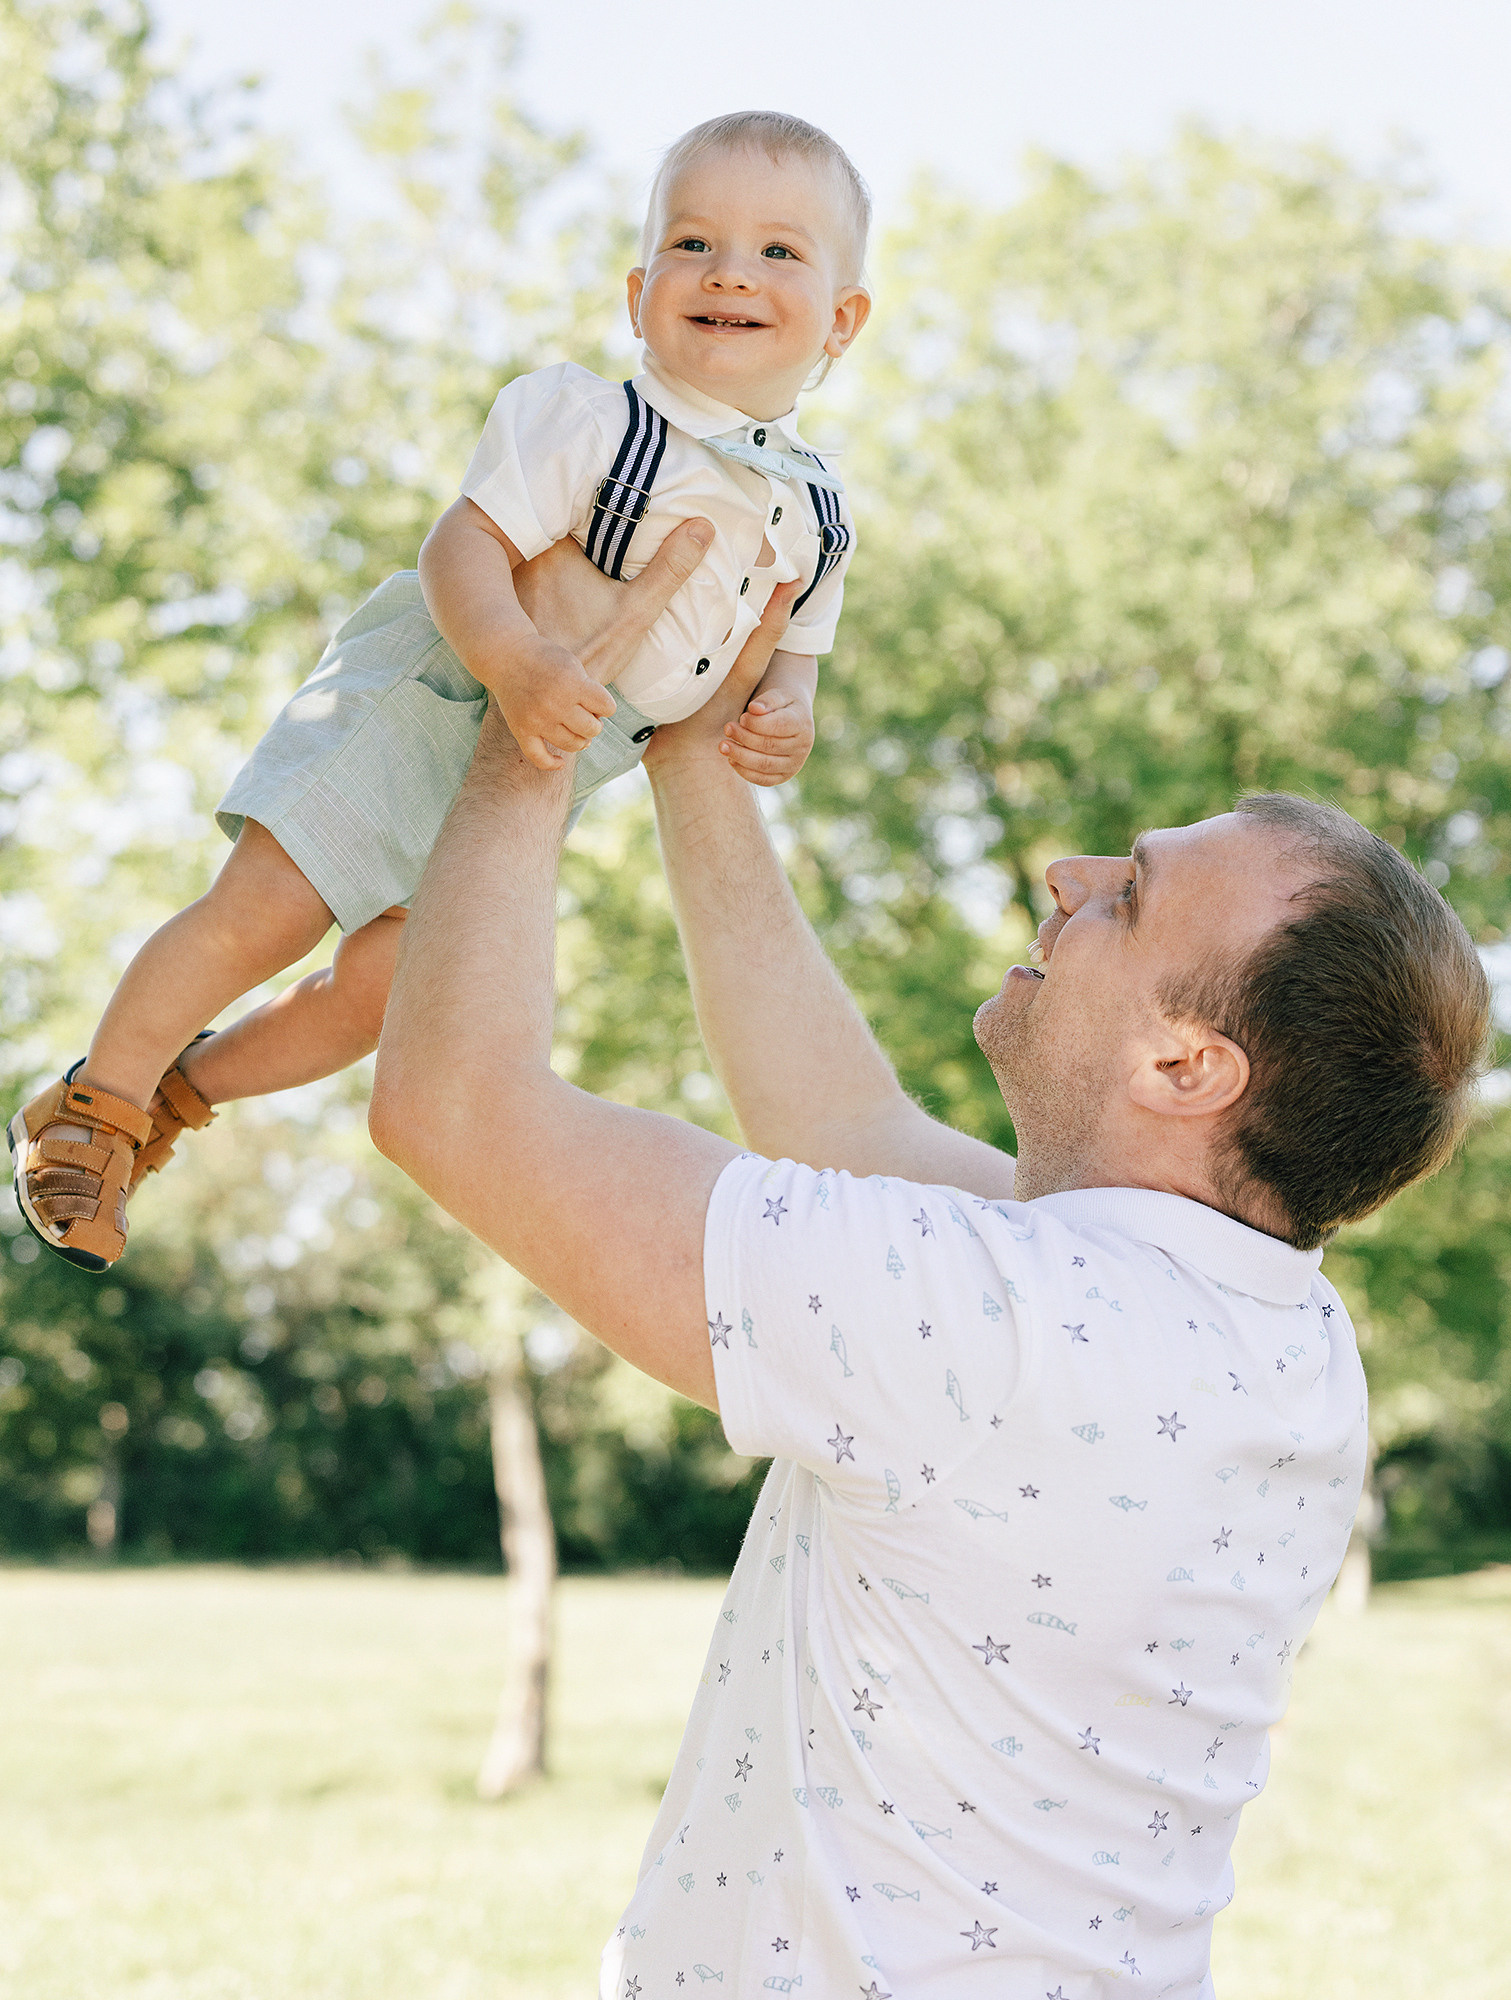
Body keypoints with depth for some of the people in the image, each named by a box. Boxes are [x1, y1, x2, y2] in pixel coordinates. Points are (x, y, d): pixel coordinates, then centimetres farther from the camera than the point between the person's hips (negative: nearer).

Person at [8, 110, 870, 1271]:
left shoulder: (816, 517, 1)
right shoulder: (582, 419, -18)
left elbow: (791, 651, 14)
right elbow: (463, 546, -25)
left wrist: (787, 720, -9)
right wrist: (517, 658, -44)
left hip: (540, 778, 5)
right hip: (425, 700, -5)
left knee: (384, 982, 1)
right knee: (262, 917, -14)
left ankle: (183, 1090, 26)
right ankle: (94, 1108, 9)